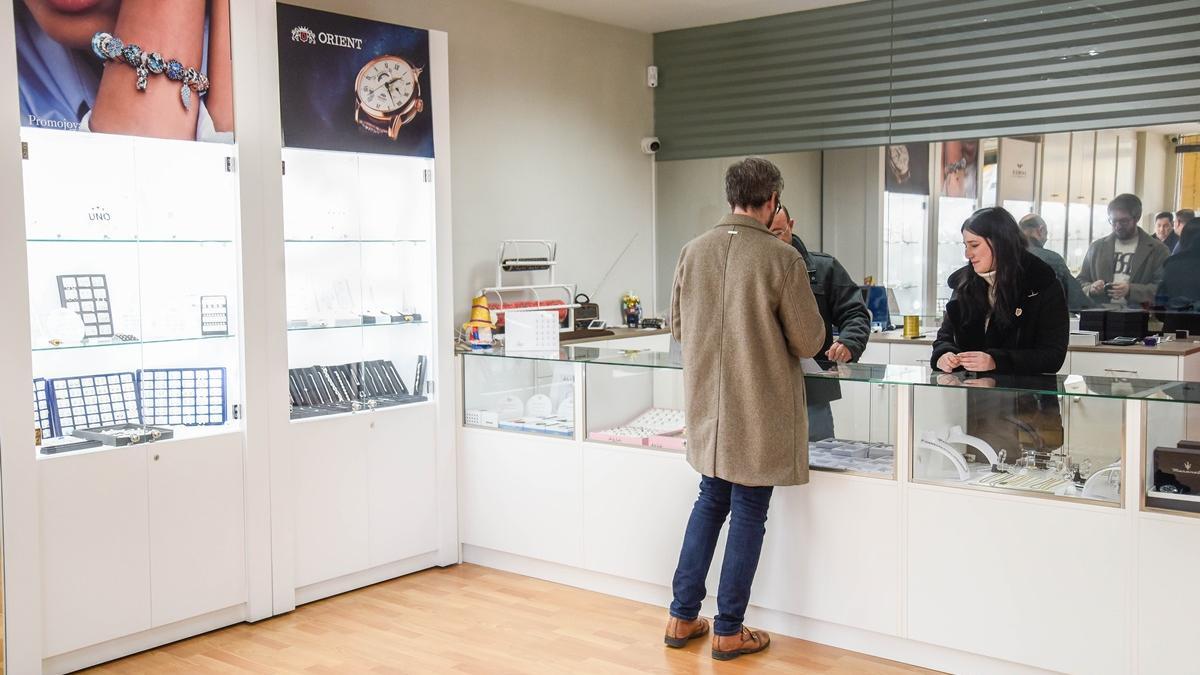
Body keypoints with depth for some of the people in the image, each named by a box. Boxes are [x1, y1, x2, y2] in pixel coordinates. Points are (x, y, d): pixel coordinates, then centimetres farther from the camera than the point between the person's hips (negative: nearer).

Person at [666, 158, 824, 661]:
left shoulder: (694, 251, -2)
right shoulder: (782, 259, -16)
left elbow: (677, 326, 9)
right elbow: (809, 342, -9)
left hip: (708, 407, 5)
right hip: (760, 412, -5)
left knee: (710, 501, 20)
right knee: (748, 514, 8)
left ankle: (682, 618, 24)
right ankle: (729, 630, 18)